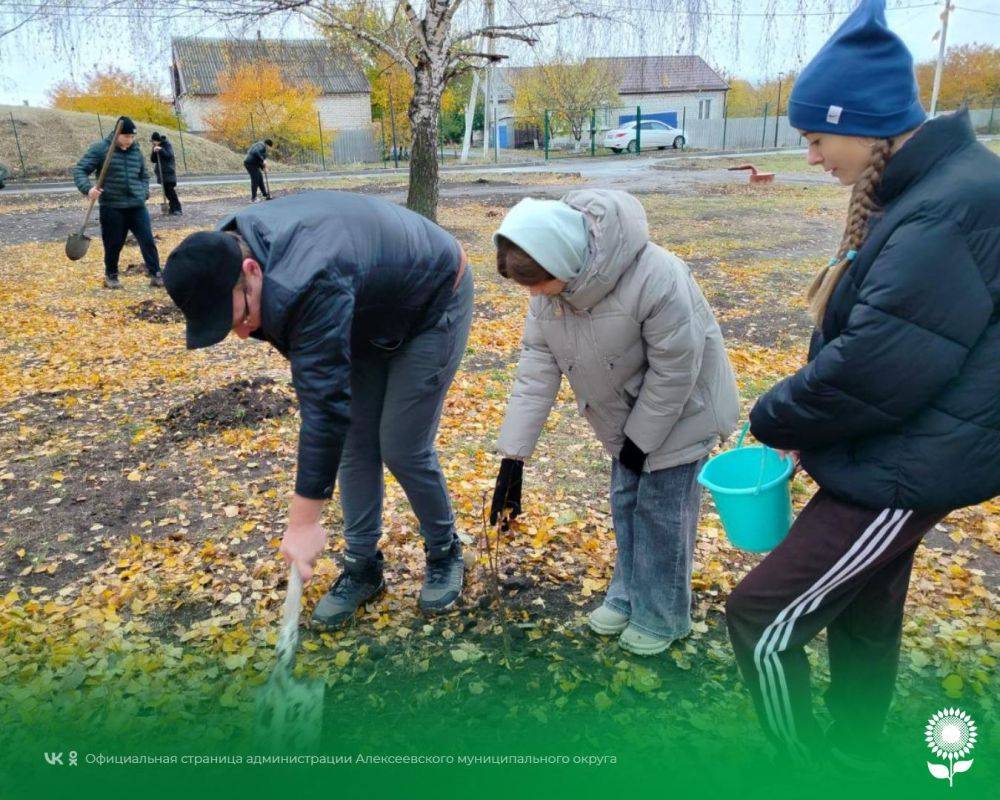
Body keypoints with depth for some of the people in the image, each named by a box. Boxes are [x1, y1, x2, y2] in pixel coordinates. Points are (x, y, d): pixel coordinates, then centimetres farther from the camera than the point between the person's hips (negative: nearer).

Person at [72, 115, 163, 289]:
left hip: (137, 206, 3)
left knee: (148, 241, -4)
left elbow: (144, 176, 24)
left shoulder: (136, 151, 10)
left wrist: (144, 193, 6)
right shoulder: (100, 149, -5)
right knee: (113, 244, 5)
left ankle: (155, 274, 1)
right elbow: (79, 170, -6)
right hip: (112, 207, -3)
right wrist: (88, 188, -24)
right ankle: (111, 276, 23)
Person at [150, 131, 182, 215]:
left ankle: (177, 209, -9)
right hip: (161, 173, 6)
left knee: (171, 191, -11)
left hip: (169, 173, -6)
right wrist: (154, 152, -12)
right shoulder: (155, 146, 11)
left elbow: (169, 155, -18)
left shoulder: (167, 144, -5)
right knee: (167, 192, 5)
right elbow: (153, 160, 6)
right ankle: (173, 209, 11)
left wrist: (161, 150, -29)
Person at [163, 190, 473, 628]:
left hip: (433, 301, -8)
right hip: (370, 313, 8)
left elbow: (325, 405, -43)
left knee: (402, 448, -8)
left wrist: (304, 522, -39)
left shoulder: (309, 287, -42)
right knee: (354, 441, 4)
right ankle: (363, 565, 18)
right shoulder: (229, 249, -13)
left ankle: (445, 555, 17)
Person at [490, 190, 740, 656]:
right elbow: (536, 368, -13)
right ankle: (628, 596, 36)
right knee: (625, 503, 16)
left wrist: (641, 438, -17)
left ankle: (662, 616, 23)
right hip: (628, 414, 6)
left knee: (661, 510, 1)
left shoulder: (654, 277, -38)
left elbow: (675, 369, -26)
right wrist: (513, 456, -14)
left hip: (680, 409, -6)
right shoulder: (548, 287, -17)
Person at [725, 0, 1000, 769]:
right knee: (863, 622, 24)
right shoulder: (920, 191, 7)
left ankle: (808, 765, 20)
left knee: (761, 617, -1)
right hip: (886, 459, 10)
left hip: (898, 474, -10)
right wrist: (810, 425, 4)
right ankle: (849, 755, 45)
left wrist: (775, 419, -13)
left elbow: (876, 365, -29)